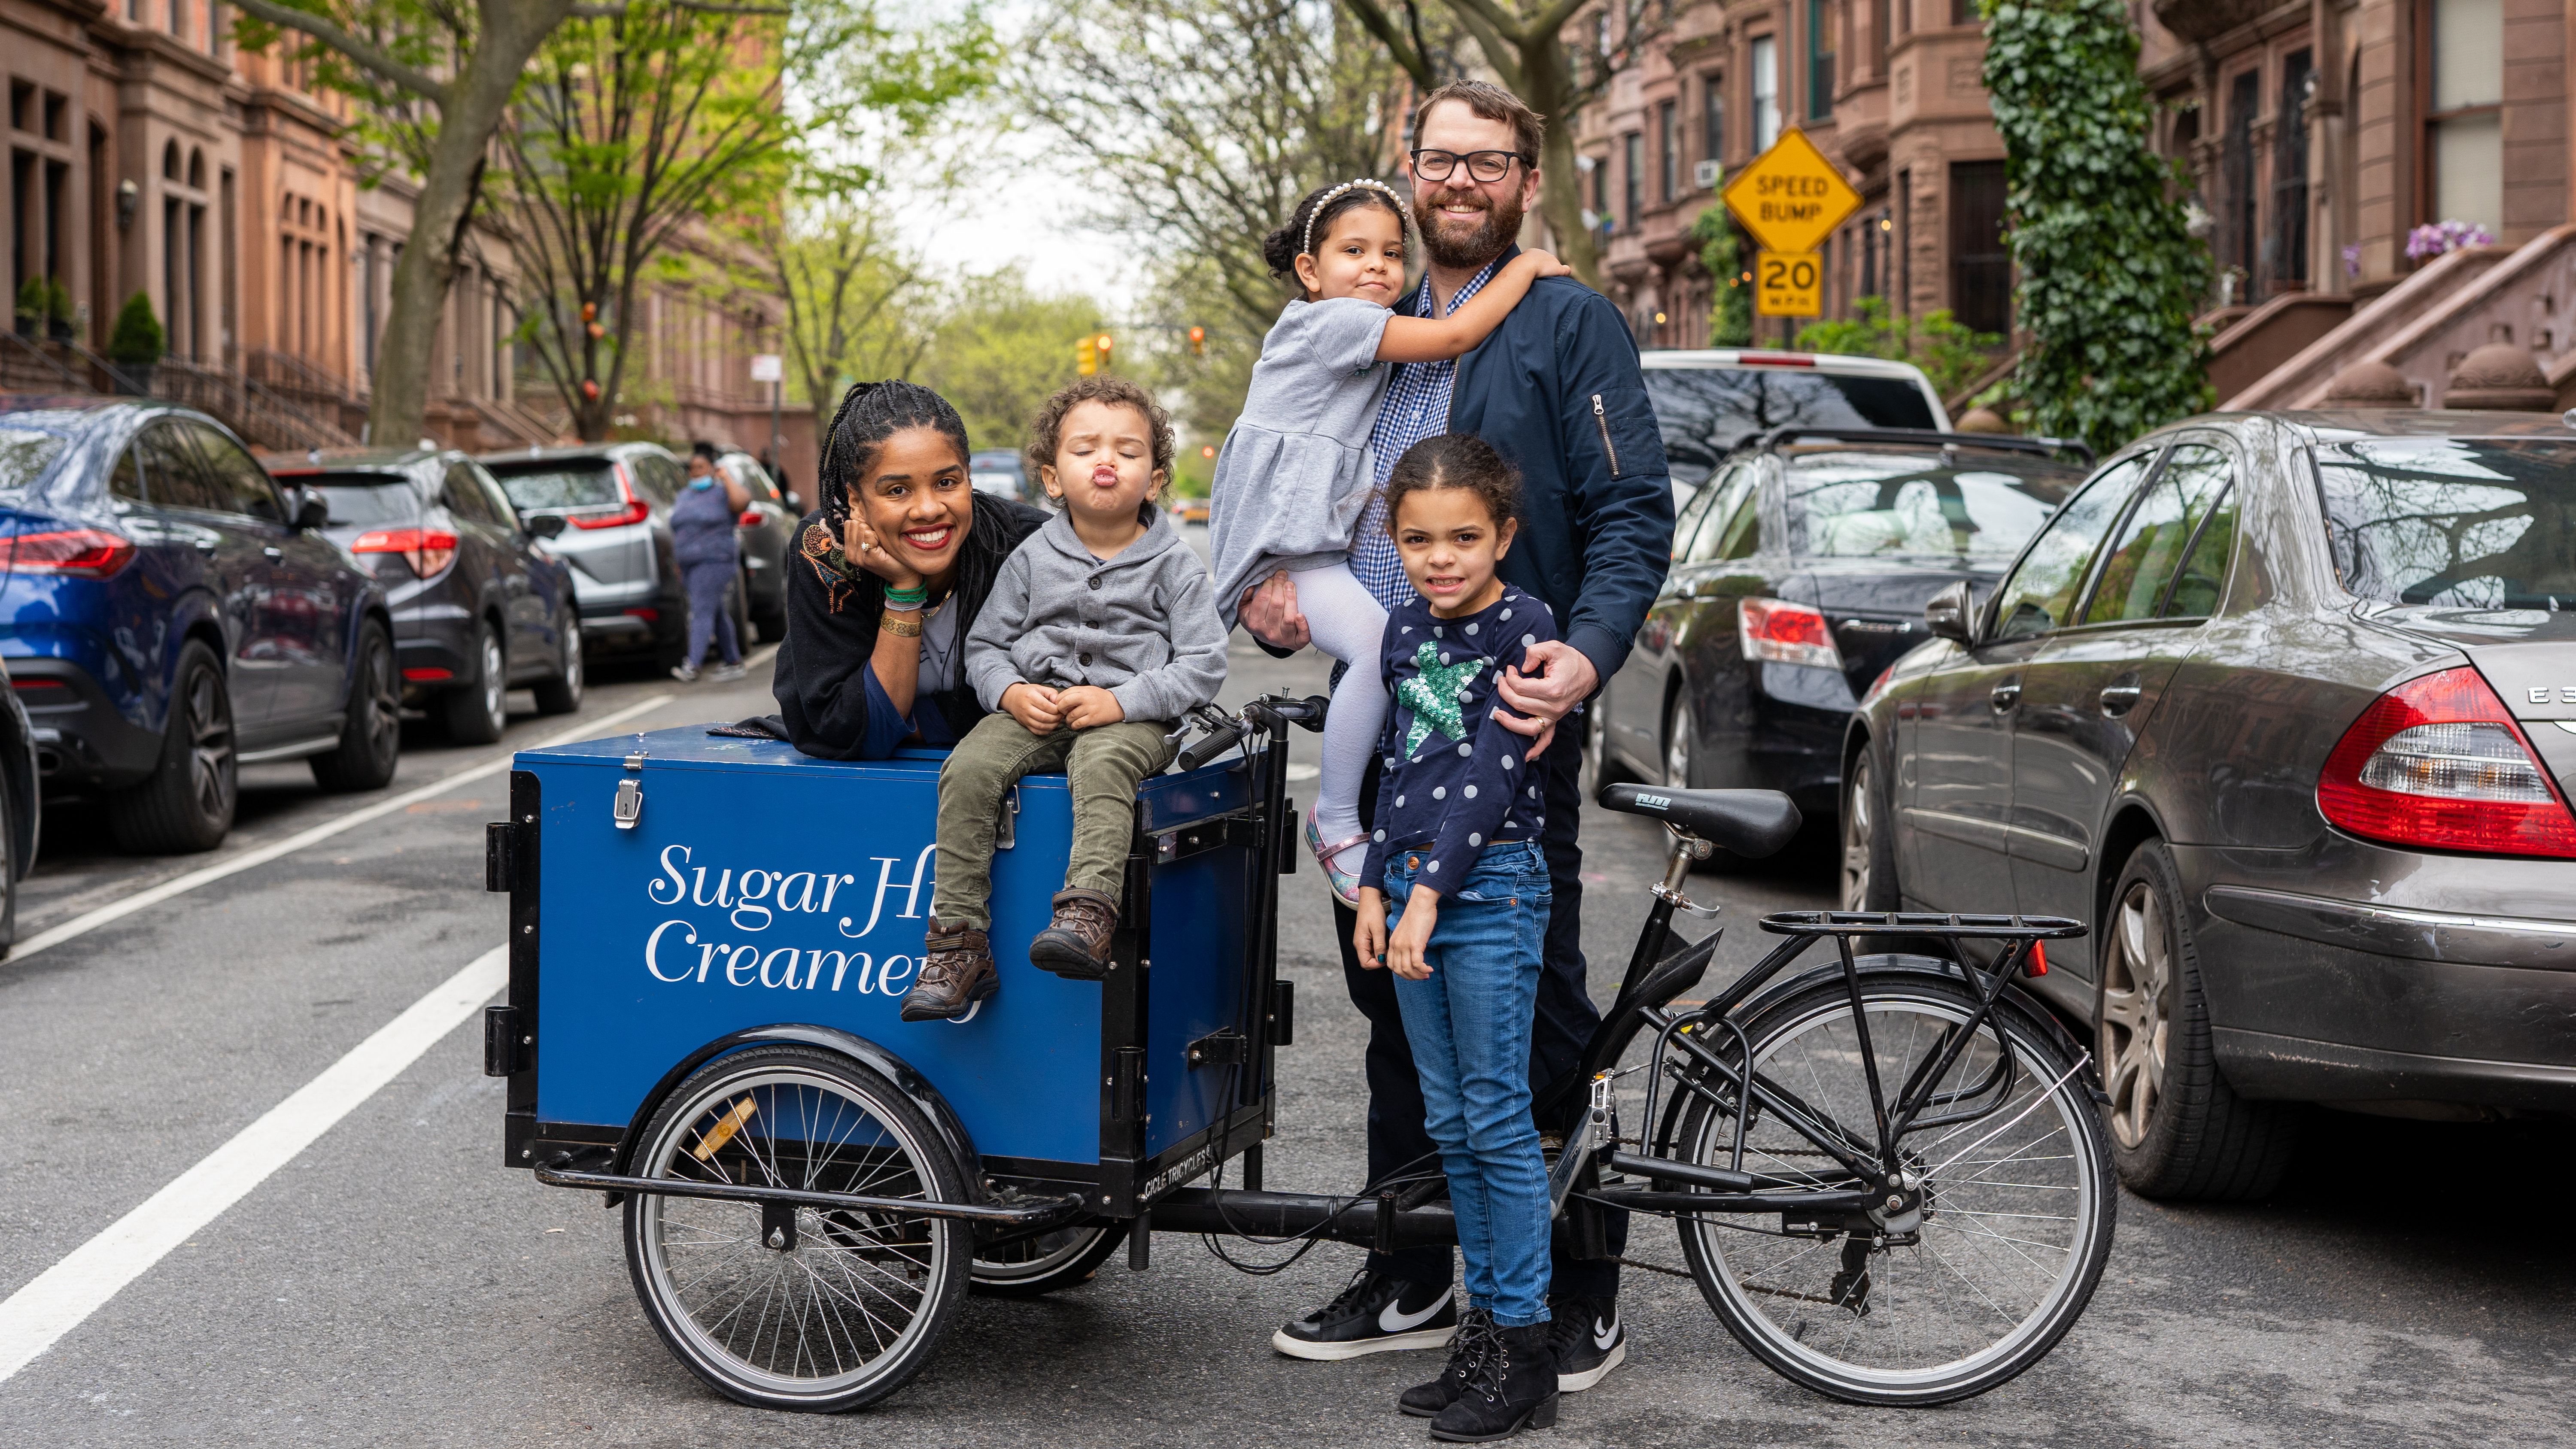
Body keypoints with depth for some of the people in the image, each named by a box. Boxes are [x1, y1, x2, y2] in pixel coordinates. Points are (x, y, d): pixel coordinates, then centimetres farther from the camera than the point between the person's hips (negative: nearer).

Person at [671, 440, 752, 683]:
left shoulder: (722, 493, -4)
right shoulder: (685, 496, 18)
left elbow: (742, 500, -26)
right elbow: (677, 531, 22)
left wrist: (725, 478, -14)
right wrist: (678, 564, 18)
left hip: (714, 562, -8)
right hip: (691, 564, 8)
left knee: (702, 611, -16)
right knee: (717, 615, 12)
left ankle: (691, 667, -25)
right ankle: (734, 663, 18)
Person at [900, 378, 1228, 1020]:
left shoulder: (1175, 567, 3)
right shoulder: (1032, 559, 11)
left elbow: (1203, 665, -3)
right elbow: (985, 646, 14)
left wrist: (1121, 701, -15)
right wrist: (1012, 693, -8)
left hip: (1130, 718, -3)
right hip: (1035, 710, 3)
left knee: (1103, 766, -38)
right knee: (969, 767, -25)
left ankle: (1087, 915, -52)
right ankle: (958, 945, -24)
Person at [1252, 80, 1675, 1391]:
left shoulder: (1570, 324, 0)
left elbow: (1632, 512, -8)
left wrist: (1586, 653, -24)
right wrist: (1272, 597, 2)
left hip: (1507, 716, -6)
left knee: (1535, 1009, -1)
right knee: (1395, 1002, 12)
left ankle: (1579, 1294, 10)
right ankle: (1410, 1281, 23)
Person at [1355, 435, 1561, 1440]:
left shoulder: (1523, 626, -10)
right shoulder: (1405, 630, 10)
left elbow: (1492, 770, -16)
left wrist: (1432, 892, -20)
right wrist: (1375, 887, 11)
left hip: (1491, 888, -7)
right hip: (1411, 888, 7)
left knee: (1497, 1123, -4)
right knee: (1449, 1123, 11)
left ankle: (1523, 1348, 3)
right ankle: (1483, 1320, 20)